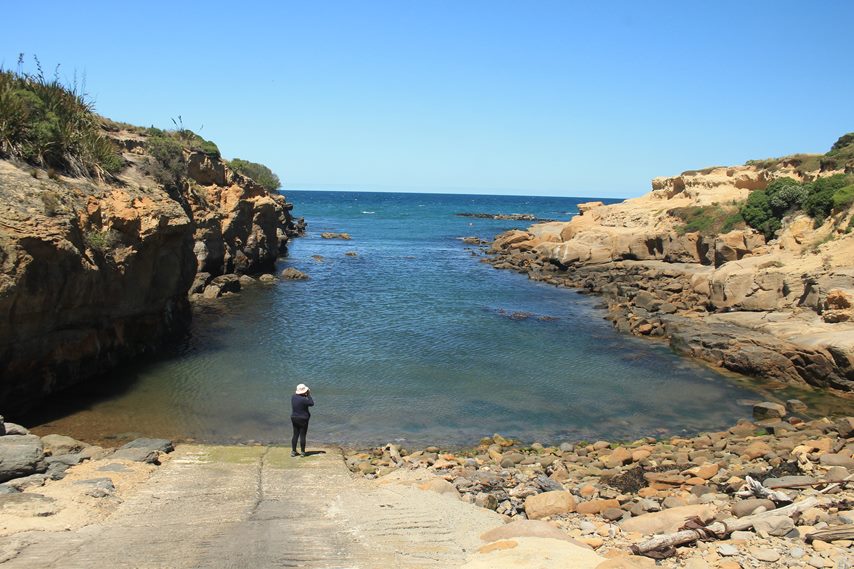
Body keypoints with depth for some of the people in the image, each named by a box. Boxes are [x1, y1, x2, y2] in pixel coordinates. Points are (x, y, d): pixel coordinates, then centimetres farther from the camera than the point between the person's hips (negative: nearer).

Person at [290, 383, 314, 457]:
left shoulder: (293, 396, -3)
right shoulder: (303, 399, -24)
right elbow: (311, 403, -11)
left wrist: (306, 395, 10)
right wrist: (309, 395, -7)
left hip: (294, 418, 6)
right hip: (303, 419, -6)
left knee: (295, 435, 15)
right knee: (302, 436, 4)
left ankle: (293, 451, 18)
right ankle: (302, 452, 12)